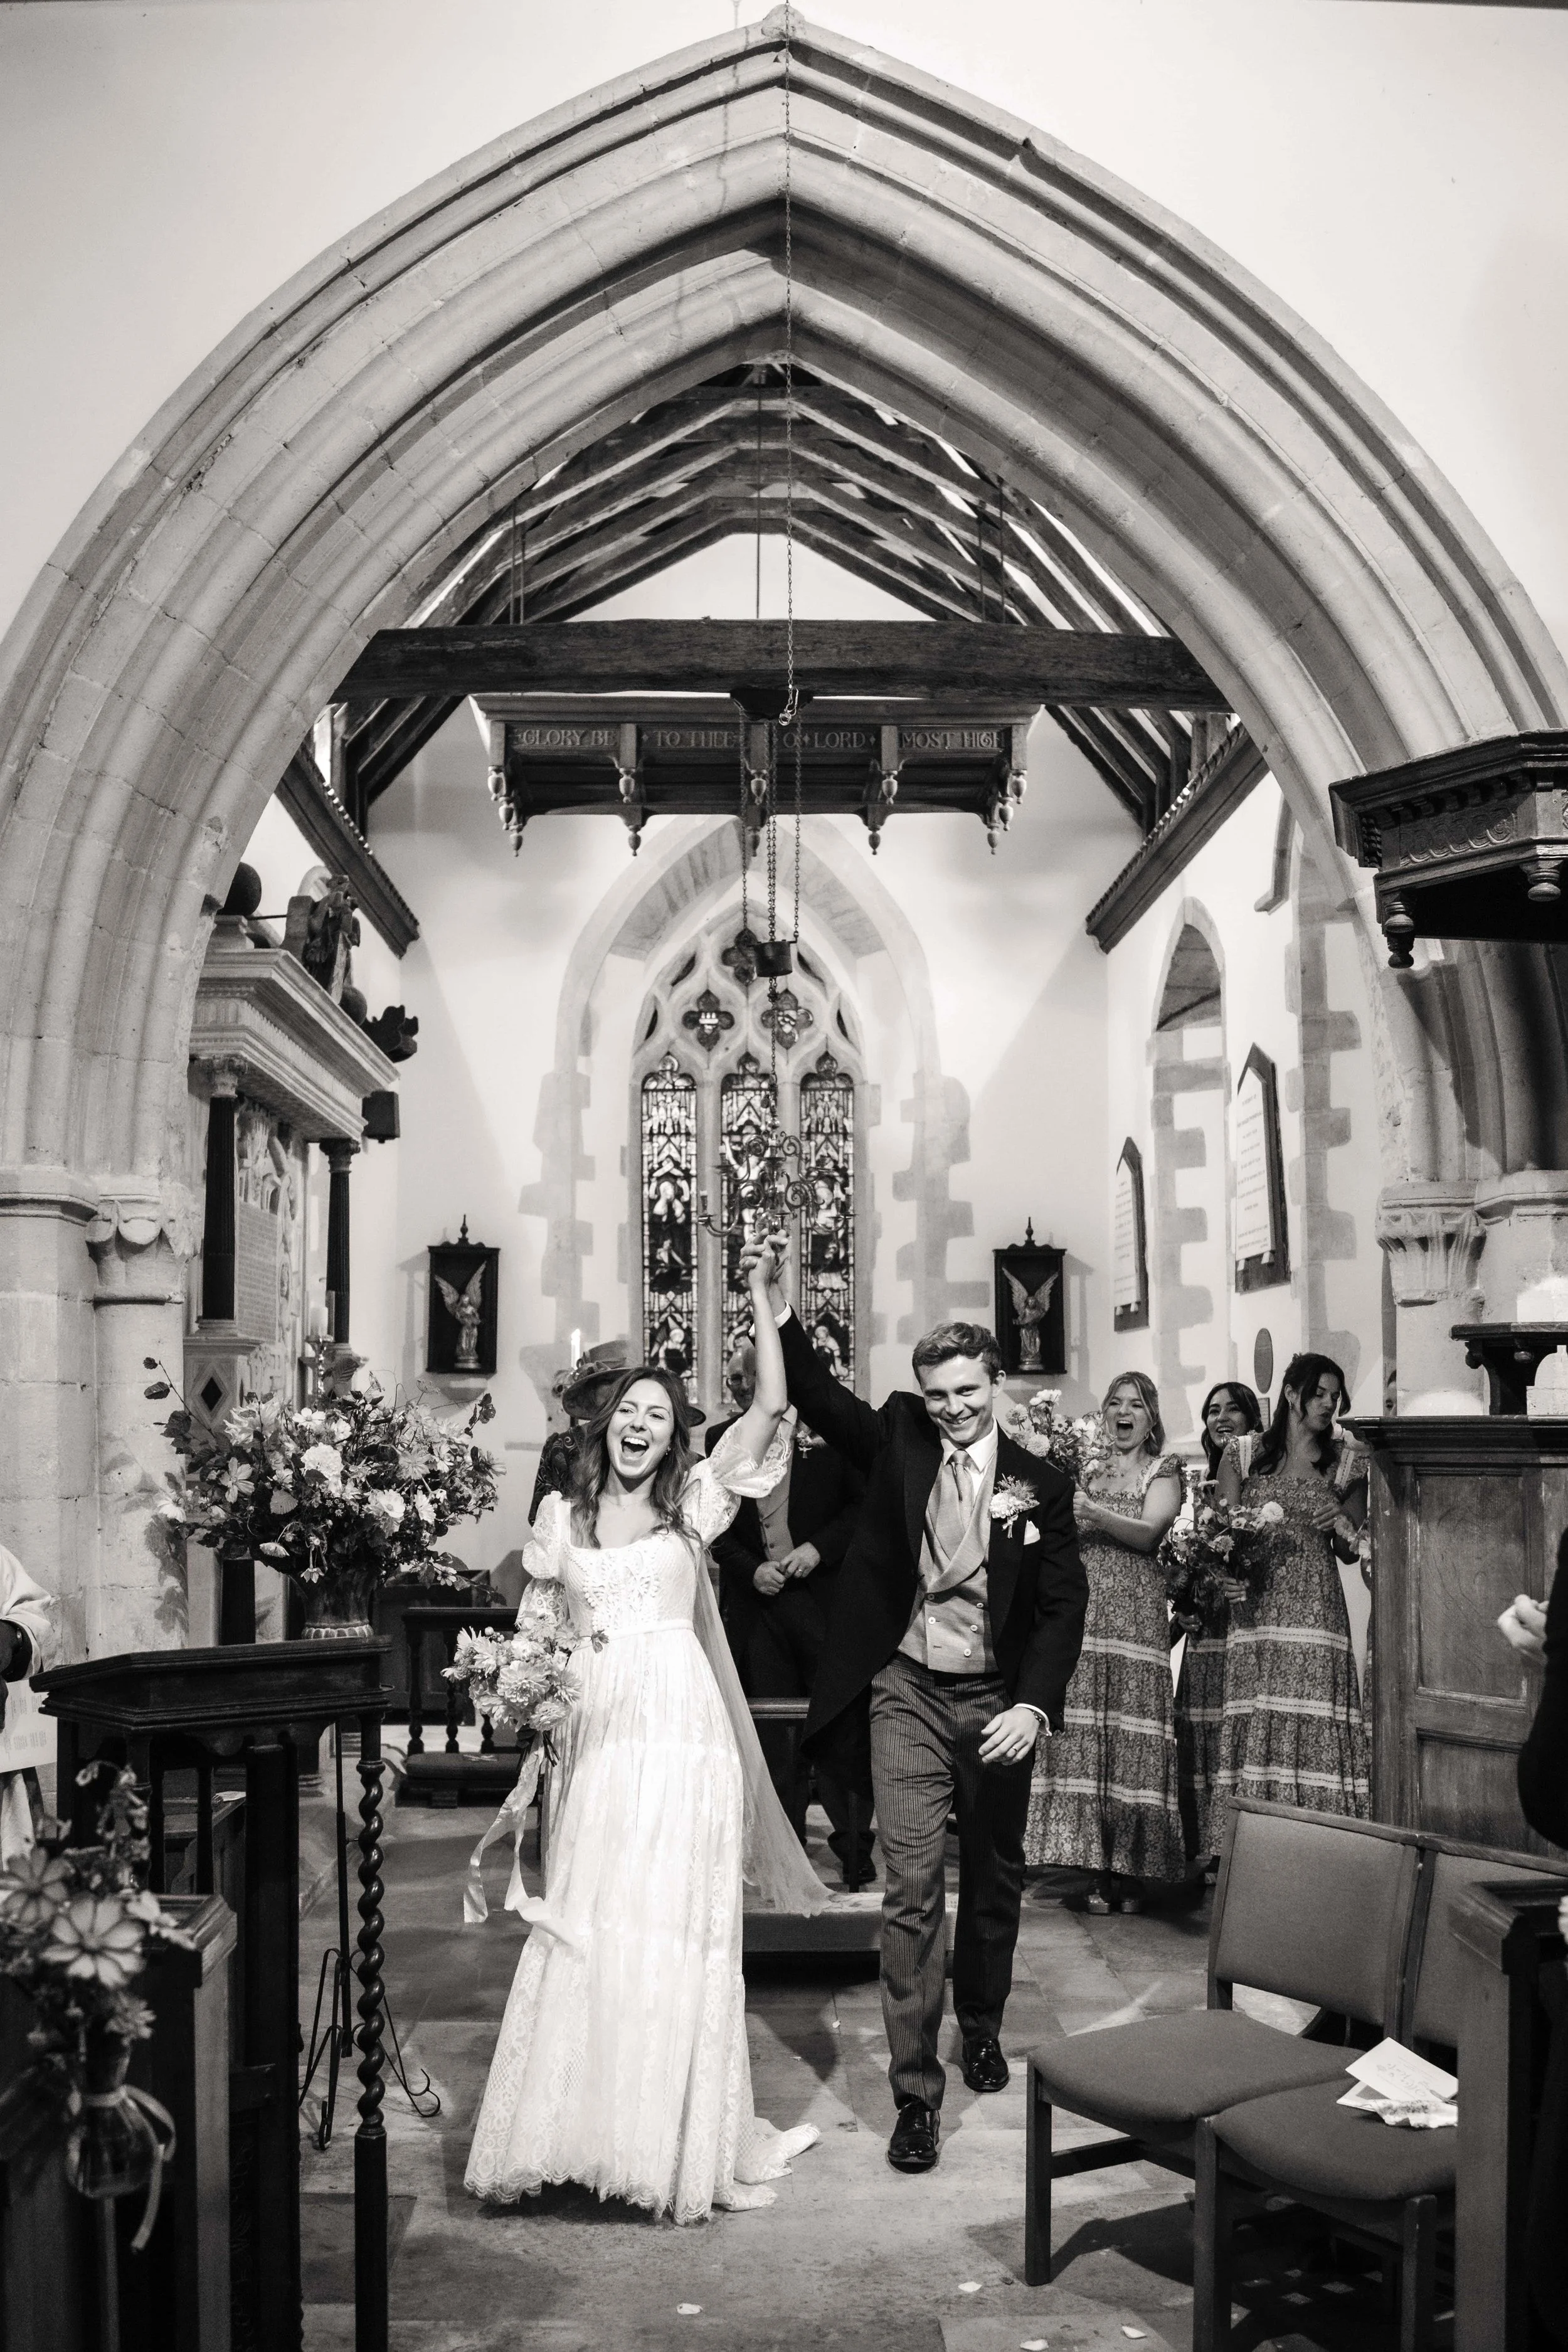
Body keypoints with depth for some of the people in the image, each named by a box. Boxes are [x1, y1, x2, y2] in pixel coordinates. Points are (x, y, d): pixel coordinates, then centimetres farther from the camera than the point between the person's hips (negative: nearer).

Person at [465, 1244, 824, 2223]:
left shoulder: (692, 1500, 4)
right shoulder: (564, 1512, 11)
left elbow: (771, 1404, -1)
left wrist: (763, 1297, -2)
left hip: (679, 1729, -2)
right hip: (591, 1730, 2)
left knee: (672, 1926, 0)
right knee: (579, 1929, 2)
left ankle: (677, 2141, 11)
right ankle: (575, 2125, 14)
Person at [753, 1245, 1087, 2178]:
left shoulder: (1040, 1484, -2)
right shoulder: (899, 1440, 1)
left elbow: (1064, 1605, -5)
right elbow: (822, 1400, -6)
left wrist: (1035, 1705, -17)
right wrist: (783, 1317, -23)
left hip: (998, 1704, 1)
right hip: (910, 1694, -1)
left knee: (995, 1880, 17)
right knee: (913, 1889, -5)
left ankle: (981, 2024, 43)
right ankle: (916, 2092, 2)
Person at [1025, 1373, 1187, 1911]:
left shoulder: (1163, 1470, 10)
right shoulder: (1085, 1470, 19)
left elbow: (1147, 1532, -7)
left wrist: (1093, 1512, -20)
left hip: (1134, 1609, -3)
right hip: (1081, 1607, 3)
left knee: (1129, 1736, -6)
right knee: (1080, 1733, -4)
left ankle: (1130, 1875, 0)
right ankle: (1096, 1871, 1)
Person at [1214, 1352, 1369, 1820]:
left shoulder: (1346, 1462, 12)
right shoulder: (1243, 1454, 10)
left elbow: (1352, 1554, 15)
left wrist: (1342, 1522, -6)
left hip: (1316, 1608, 0)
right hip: (1256, 1610, 0)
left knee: (1313, 1728, -8)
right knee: (1256, 1727, -4)